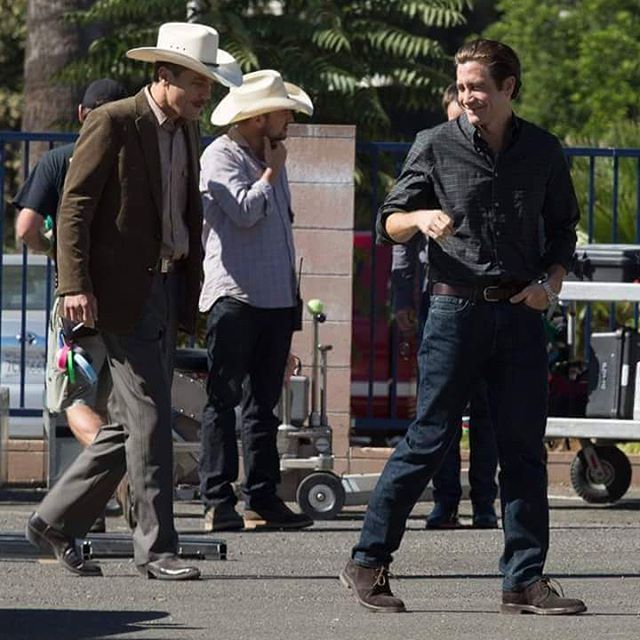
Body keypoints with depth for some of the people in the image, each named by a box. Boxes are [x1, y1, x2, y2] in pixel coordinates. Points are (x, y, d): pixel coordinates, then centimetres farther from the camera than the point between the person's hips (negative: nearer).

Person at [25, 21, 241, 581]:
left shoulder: (187, 132, 15)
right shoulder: (114, 124, -8)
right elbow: (74, 207, -11)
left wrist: (192, 293, 18)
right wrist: (74, 284, -19)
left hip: (168, 290, 8)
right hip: (124, 292, -8)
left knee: (132, 422, 10)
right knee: (149, 418, -10)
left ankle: (56, 521, 21)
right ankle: (156, 547, -6)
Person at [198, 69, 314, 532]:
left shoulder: (271, 158, 20)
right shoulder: (221, 156, -6)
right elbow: (245, 211, -20)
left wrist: (292, 296, 20)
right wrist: (271, 173, -3)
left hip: (276, 298, 8)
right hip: (235, 297, -8)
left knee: (264, 403, 9)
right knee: (224, 401, -6)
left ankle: (262, 499, 11)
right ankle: (219, 502, -7)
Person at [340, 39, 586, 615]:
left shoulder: (543, 150, 9)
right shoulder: (437, 146, 2)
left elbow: (563, 227, 19)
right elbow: (389, 223, 4)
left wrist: (551, 282, 1)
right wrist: (421, 217, -18)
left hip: (522, 314, 3)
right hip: (457, 307, -3)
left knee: (524, 447, 2)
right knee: (430, 440, -4)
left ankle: (525, 579, 7)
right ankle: (368, 563, 5)